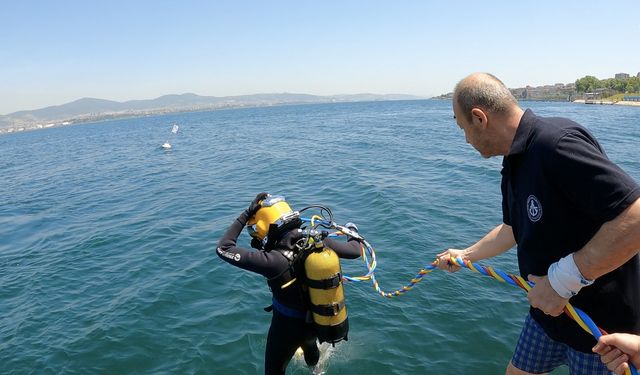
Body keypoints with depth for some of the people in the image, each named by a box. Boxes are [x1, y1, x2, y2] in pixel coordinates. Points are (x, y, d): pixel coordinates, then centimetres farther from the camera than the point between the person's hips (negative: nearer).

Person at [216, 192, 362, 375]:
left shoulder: (275, 261, -35)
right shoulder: (318, 240, -21)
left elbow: (223, 249, -30)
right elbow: (354, 251, -4)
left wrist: (246, 214, -26)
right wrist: (353, 232, 17)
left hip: (288, 326, -6)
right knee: (308, 339, 40)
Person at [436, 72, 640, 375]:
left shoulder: (557, 143, -27)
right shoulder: (515, 163, 3)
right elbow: (513, 229, 17)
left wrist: (563, 279, -28)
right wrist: (464, 255, 27)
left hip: (602, 319, -8)